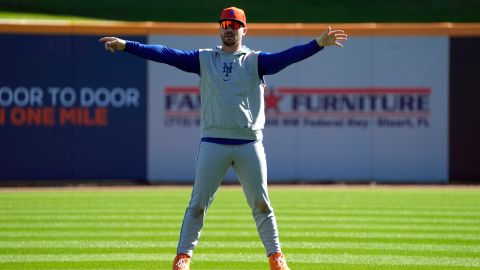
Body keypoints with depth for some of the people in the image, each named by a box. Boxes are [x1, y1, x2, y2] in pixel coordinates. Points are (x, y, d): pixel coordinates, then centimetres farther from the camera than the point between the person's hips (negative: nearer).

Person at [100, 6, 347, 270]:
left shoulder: (255, 60, 7)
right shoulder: (204, 59, 9)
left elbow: (286, 57, -8)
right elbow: (166, 54, 1)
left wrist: (318, 43, -25)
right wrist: (126, 45, -9)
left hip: (249, 144, 0)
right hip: (213, 142, 0)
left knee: (261, 203, 4)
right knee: (198, 203, 1)